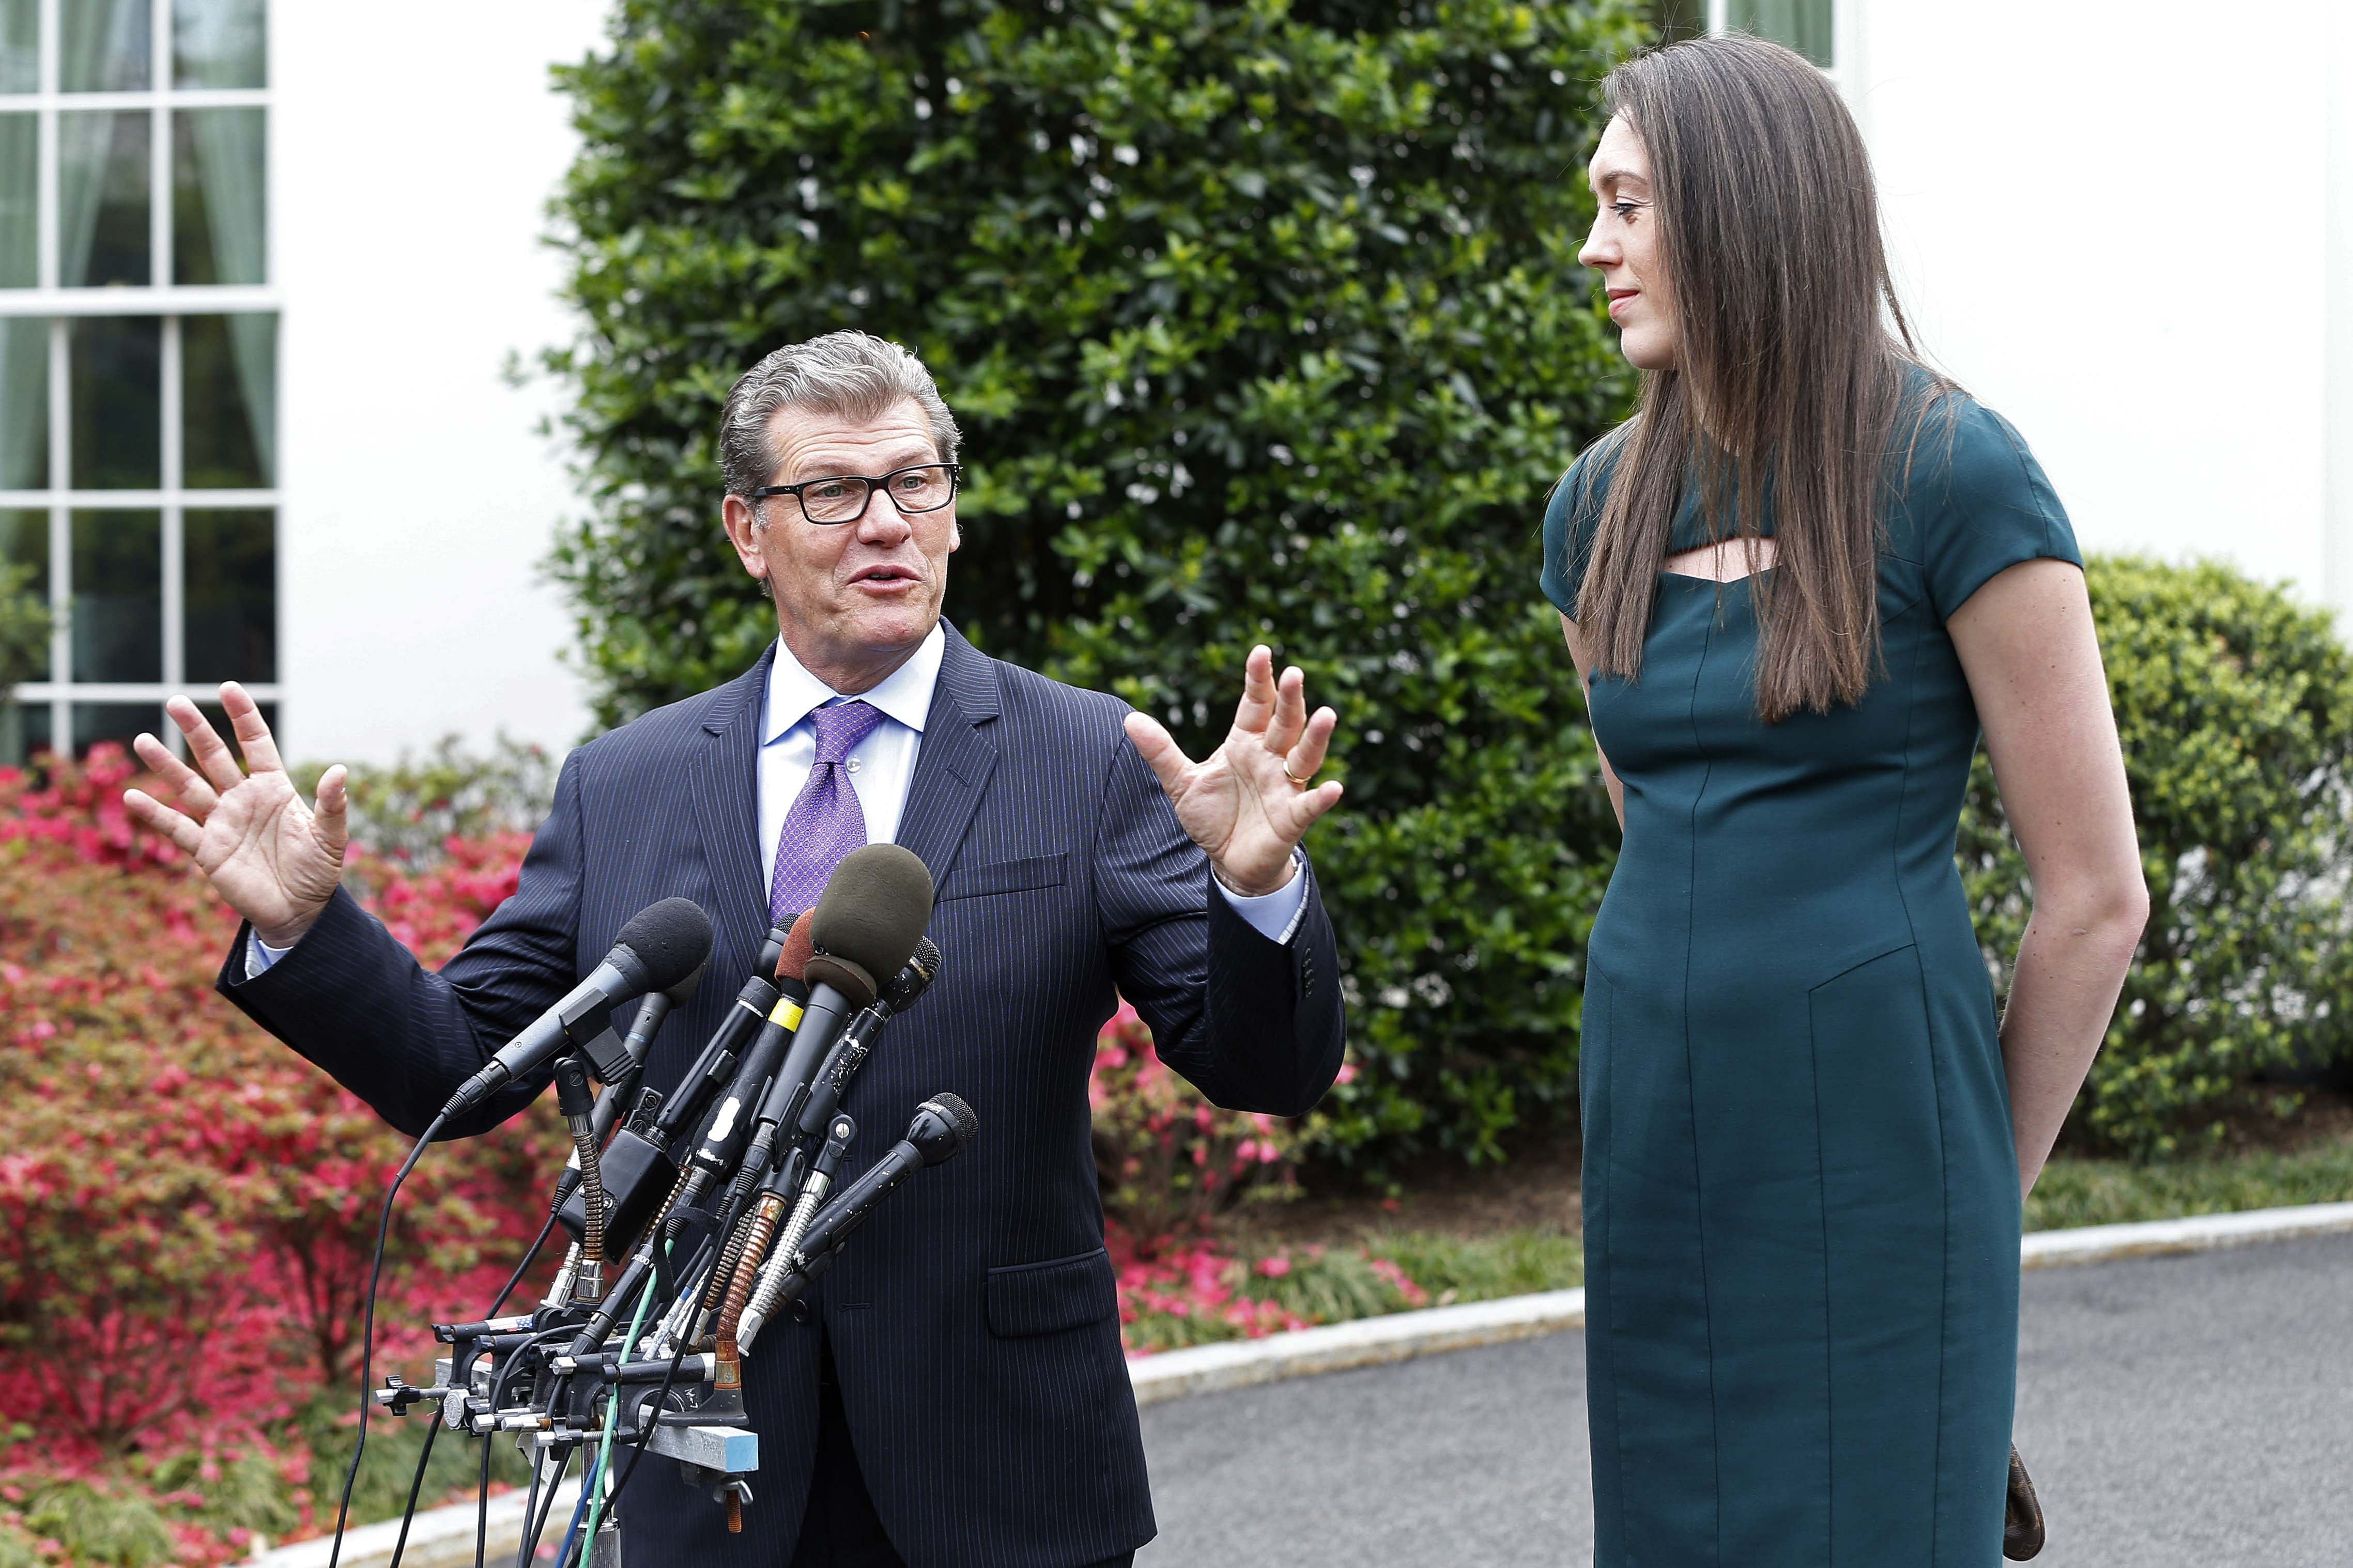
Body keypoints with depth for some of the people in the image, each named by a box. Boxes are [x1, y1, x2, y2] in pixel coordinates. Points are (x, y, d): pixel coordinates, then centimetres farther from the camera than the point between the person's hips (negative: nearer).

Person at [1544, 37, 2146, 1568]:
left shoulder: (1954, 474, -10)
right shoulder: (1606, 506, 7)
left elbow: (2097, 899, -7)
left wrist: (1979, 1193, 1)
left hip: (1872, 1155, -6)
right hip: (1663, 1143, 6)